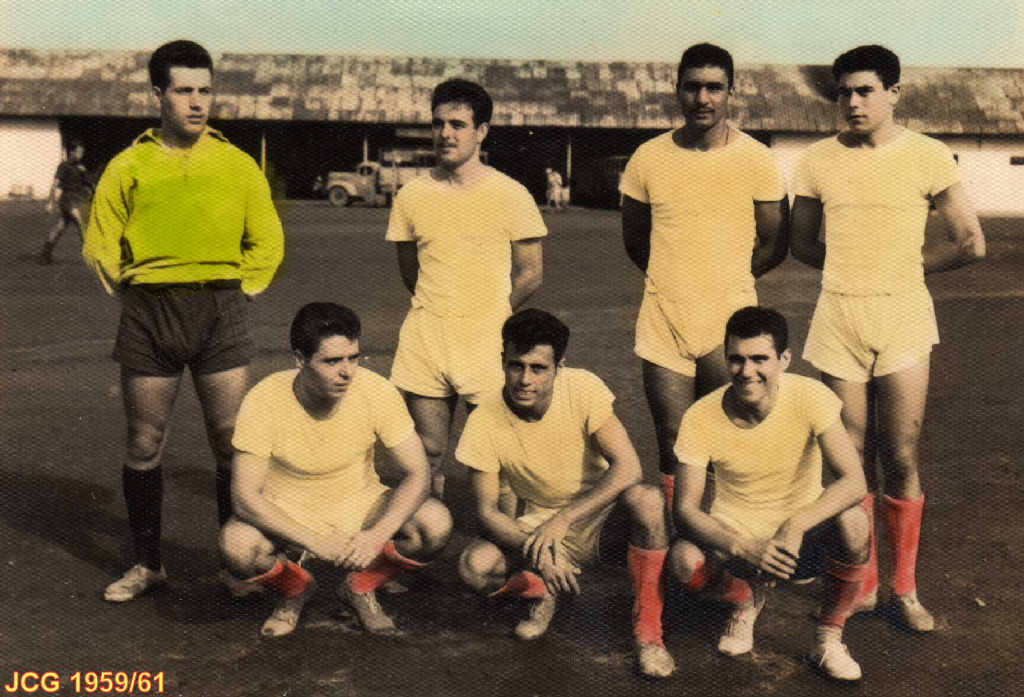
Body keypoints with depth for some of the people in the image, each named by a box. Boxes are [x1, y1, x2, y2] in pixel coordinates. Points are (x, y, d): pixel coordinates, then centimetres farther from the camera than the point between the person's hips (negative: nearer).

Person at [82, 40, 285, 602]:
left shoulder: (237, 165, 5)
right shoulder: (128, 167, 4)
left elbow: (268, 242, 13)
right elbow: (99, 246, 11)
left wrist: (240, 292, 5)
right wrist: (137, 295, 5)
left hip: (221, 316, 0)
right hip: (148, 320, 0)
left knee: (233, 444, 0)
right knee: (144, 447, 6)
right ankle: (147, 563, 22)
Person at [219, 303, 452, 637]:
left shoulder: (377, 392, -21)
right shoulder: (264, 402, -24)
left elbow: (418, 474, -16)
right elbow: (245, 496, -24)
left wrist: (376, 536, -31)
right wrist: (315, 541, -35)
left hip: (359, 506, 1)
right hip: (288, 514, -1)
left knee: (436, 524, -25)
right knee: (236, 544, -33)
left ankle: (362, 586, 5)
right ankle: (296, 589, 4)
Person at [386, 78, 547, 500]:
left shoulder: (510, 195, -2)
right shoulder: (412, 196, 7)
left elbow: (530, 274, 2)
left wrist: (488, 317, 4)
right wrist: (436, 313, 10)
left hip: (488, 342, -3)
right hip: (424, 341, 3)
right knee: (427, 457, 8)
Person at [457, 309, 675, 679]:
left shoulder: (583, 389, -19)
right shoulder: (483, 423, -17)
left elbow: (628, 467, -24)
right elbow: (487, 511, -11)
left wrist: (564, 519, -32)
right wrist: (538, 551, -29)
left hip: (600, 514, -1)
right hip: (537, 522, 1)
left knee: (647, 499, -34)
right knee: (474, 567, -27)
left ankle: (648, 629, -15)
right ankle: (545, 592, 7)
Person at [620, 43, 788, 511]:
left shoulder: (756, 161, -2)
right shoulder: (648, 158, 2)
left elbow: (774, 245, 7)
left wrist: (725, 280, 7)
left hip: (731, 324, -1)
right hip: (663, 325, 1)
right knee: (674, 456, 5)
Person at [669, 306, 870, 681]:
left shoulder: (809, 397, -19)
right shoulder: (701, 418, -17)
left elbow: (854, 482, -25)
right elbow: (685, 509, -18)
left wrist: (796, 524, -40)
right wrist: (745, 549, -35)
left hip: (803, 536, 0)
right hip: (733, 535, 0)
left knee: (853, 523, -32)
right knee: (684, 560, -32)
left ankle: (828, 638, -4)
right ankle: (746, 599, 7)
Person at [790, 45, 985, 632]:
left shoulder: (928, 157, -1)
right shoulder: (820, 159, 5)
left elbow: (972, 244, 2)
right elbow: (803, 243, 16)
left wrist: (904, 267, 8)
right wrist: (857, 269, 10)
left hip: (903, 318, -2)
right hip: (838, 318, 2)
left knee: (902, 459, -1)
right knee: (853, 459, 7)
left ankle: (905, 589, 15)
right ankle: (863, 585, 20)